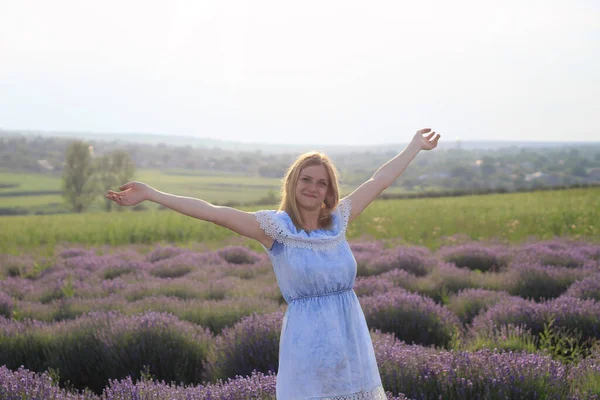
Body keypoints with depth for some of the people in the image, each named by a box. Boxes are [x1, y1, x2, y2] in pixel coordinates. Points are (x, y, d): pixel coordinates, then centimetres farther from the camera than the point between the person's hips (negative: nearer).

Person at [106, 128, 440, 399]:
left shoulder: (338, 221, 8)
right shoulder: (275, 227, -4)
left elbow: (380, 181, 17)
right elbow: (212, 212, -9)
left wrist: (415, 146, 28)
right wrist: (150, 194, -13)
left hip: (352, 341, 4)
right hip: (308, 343, -4)